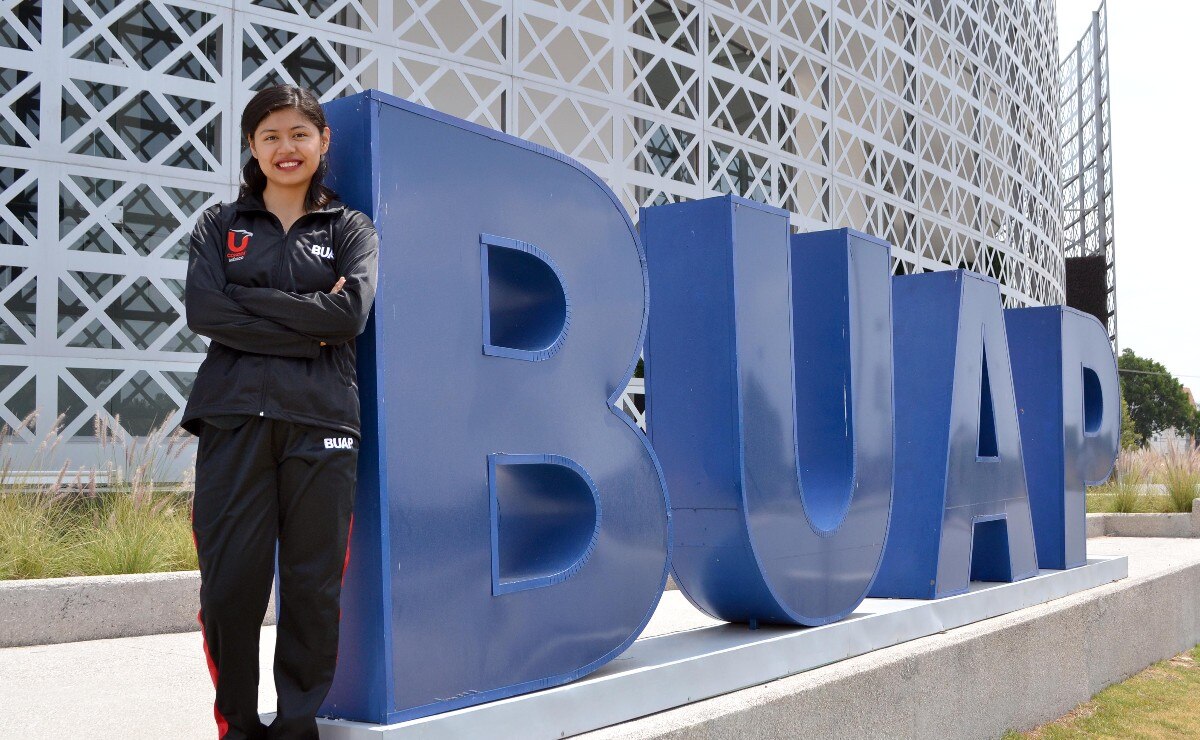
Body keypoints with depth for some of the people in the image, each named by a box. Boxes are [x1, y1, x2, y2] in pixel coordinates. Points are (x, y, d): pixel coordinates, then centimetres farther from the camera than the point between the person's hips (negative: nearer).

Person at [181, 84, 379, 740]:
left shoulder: (350, 229, 14)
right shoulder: (221, 225, 16)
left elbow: (351, 312, -5)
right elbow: (203, 311, -2)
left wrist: (249, 301, -5)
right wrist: (306, 333, -8)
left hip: (320, 421, 0)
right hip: (234, 419, 1)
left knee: (314, 586, 1)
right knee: (229, 585, -2)